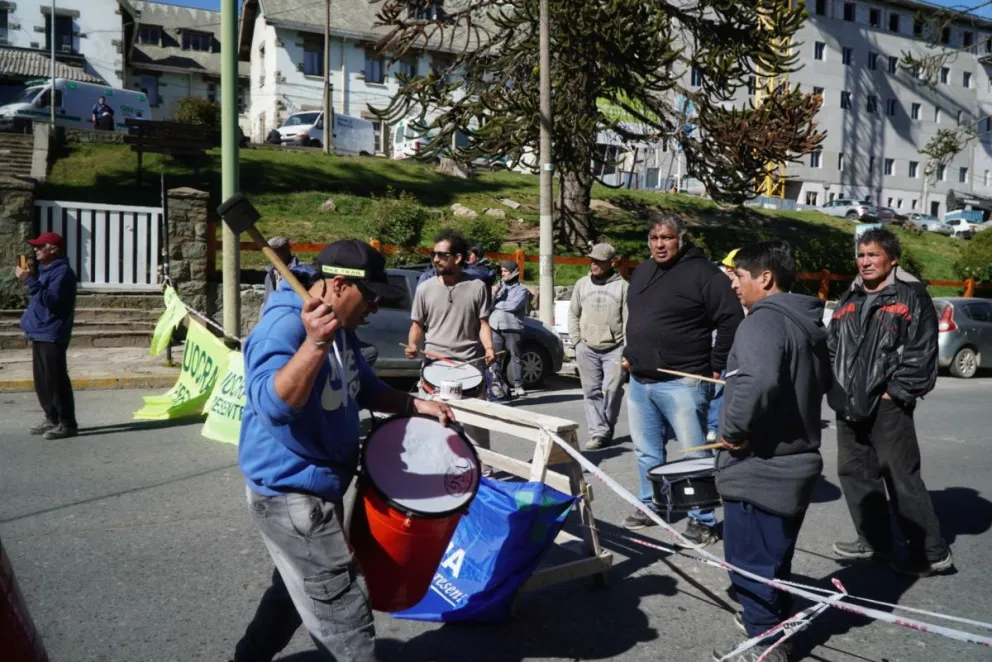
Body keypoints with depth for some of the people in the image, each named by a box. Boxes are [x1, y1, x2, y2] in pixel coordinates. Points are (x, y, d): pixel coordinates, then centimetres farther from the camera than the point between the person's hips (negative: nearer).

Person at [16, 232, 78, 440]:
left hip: (52, 335, -10)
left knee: (56, 380, -8)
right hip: (39, 333, 10)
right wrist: (27, 279, 14)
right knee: (42, 381, 13)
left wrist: (30, 280, -24)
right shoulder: (46, 270, 19)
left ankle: (67, 423, -3)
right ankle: (52, 419, 22)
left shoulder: (63, 271, -12)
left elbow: (51, 299, -24)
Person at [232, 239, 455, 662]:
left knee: (293, 591, 28)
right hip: (290, 494, -10)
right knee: (346, 621, -4)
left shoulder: (340, 328, 7)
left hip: (318, 488, 10)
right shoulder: (283, 326, -23)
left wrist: (415, 405, 5)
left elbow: (364, 388, 19)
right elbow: (273, 404, -37)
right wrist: (315, 343, -48)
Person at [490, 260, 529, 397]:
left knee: (515, 357, -2)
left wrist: (497, 303, -1)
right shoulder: (499, 286, 17)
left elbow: (514, 305, -13)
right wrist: (494, 294, -8)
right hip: (495, 327, 4)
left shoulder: (521, 289, 3)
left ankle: (518, 386, 0)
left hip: (512, 328, -4)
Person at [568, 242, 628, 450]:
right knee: (592, 392, 3)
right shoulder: (582, 284, 7)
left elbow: (629, 320, -3)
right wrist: (577, 340, 6)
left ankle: (607, 429, 15)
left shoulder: (622, 286, -3)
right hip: (587, 349, 3)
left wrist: (627, 350, -8)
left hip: (614, 349, -3)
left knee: (612, 390, -3)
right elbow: (573, 314, 14)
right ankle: (598, 432, 9)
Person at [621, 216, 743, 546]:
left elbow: (731, 320, -14)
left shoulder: (702, 273, -12)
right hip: (640, 380, 8)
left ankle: (702, 519, 13)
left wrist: (715, 366, -12)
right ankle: (650, 505, 32)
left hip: (681, 382, -7)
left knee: (695, 454, 1)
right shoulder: (641, 272, 13)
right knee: (646, 451, 17)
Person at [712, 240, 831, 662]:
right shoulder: (809, 324, 12)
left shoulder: (762, 322, -19)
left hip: (760, 468, -10)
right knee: (774, 555, 23)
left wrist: (735, 430, -25)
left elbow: (759, 381, -37)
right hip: (795, 459, 10)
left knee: (750, 560, 5)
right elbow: (823, 383, 24)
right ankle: (775, 619, 38)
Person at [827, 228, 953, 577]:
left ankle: (932, 551, 8)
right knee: (855, 472, 13)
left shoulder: (912, 297, -5)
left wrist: (896, 392, -13)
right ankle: (875, 541, 27)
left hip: (887, 405, -7)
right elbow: (834, 347, 19)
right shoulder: (849, 300, 16)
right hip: (850, 405, 8)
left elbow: (921, 353, -10)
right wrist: (837, 390, 9)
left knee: (901, 477, -5)